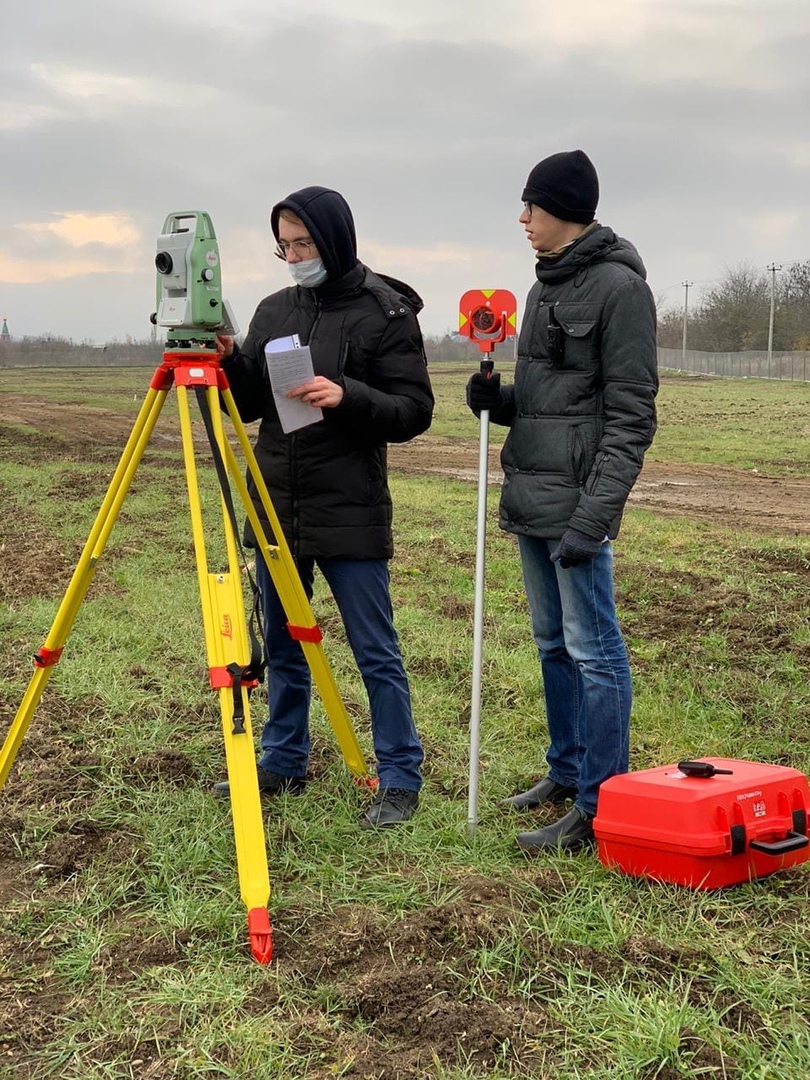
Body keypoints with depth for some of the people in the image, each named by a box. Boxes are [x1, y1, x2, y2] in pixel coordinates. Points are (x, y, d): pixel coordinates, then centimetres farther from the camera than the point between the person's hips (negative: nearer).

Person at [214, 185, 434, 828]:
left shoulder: (387, 313, -6)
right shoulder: (274, 311, 11)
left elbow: (414, 412, -9)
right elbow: (249, 405, 12)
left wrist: (348, 396, -24)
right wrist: (229, 359, -7)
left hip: (349, 513, -6)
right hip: (275, 508, 6)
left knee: (376, 652, 0)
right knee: (283, 647, 16)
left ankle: (400, 780, 10)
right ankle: (284, 763, 30)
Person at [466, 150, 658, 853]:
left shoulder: (618, 285, -11)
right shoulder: (547, 286, 16)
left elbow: (631, 415, -15)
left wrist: (594, 515, -21)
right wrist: (496, 399, 2)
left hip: (575, 500, -9)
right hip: (531, 499, 9)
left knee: (592, 649, -5)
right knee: (553, 642, 16)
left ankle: (600, 810, 2)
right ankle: (567, 773, 29)